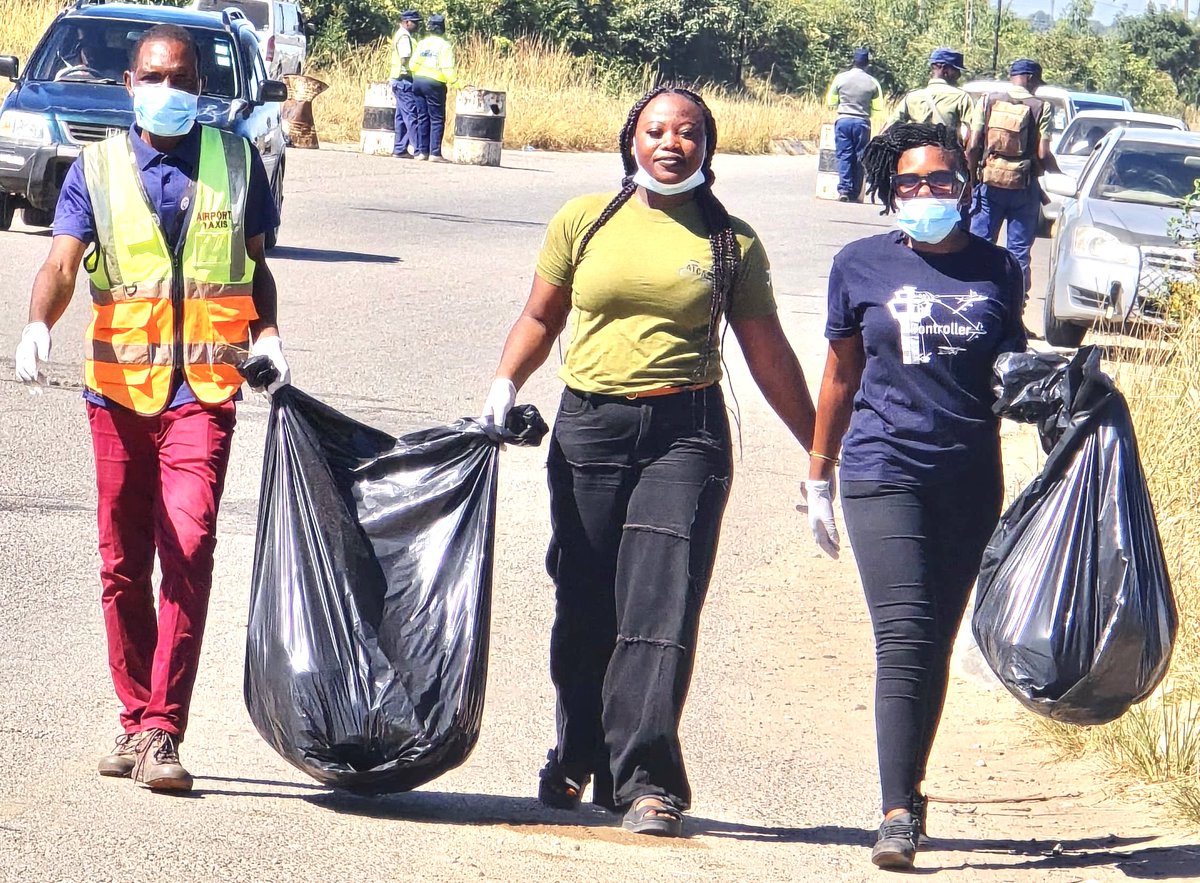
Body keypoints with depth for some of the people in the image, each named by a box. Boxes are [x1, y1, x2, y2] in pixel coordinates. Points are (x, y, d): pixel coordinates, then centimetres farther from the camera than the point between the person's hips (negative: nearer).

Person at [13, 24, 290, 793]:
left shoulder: (235, 162, 9)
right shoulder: (98, 168, 8)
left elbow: (256, 268, 18)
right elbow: (64, 261, -4)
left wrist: (268, 334, -1)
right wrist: (39, 326, -24)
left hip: (202, 390, -1)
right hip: (119, 385, 2)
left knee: (189, 552, -15)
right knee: (123, 564, 6)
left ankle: (161, 732, -17)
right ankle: (135, 720, 19)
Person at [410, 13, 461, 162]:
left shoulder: (422, 43, 8)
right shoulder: (445, 45, -7)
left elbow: (413, 65, 6)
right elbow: (447, 69, -14)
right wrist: (456, 83, -5)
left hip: (418, 81, 6)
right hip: (435, 83, -6)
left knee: (422, 117, 11)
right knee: (437, 119, -1)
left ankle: (422, 151, 11)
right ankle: (435, 153, -6)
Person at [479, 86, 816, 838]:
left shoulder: (731, 242, 6)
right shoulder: (585, 221, 9)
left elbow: (768, 353, 12)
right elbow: (540, 317, 17)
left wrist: (821, 448, 13)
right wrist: (505, 387, 1)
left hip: (686, 435, -2)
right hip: (589, 429, 2)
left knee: (661, 607, -12)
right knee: (585, 607, 7)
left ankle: (646, 778, -13)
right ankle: (580, 757, 25)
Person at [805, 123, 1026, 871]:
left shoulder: (997, 270, 8)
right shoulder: (862, 267, 4)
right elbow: (841, 376, 12)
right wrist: (819, 474, 15)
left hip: (971, 482, 3)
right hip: (884, 472, -2)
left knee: (937, 644, 8)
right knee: (905, 635, -14)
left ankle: (909, 792, 20)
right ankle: (898, 813, -16)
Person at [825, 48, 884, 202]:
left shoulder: (841, 78, -2)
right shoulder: (872, 82, -2)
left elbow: (831, 101, 7)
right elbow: (878, 107, 2)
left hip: (843, 120, 0)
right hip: (862, 122, 0)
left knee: (844, 156, 2)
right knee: (859, 158, 6)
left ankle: (844, 190, -10)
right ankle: (855, 193, 6)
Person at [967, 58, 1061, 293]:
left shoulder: (988, 101, 2)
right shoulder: (1041, 108, -4)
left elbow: (973, 146, -3)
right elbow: (1043, 155, -9)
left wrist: (973, 174, 10)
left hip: (989, 184, 1)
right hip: (1024, 186, -1)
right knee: (1019, 251, 4)